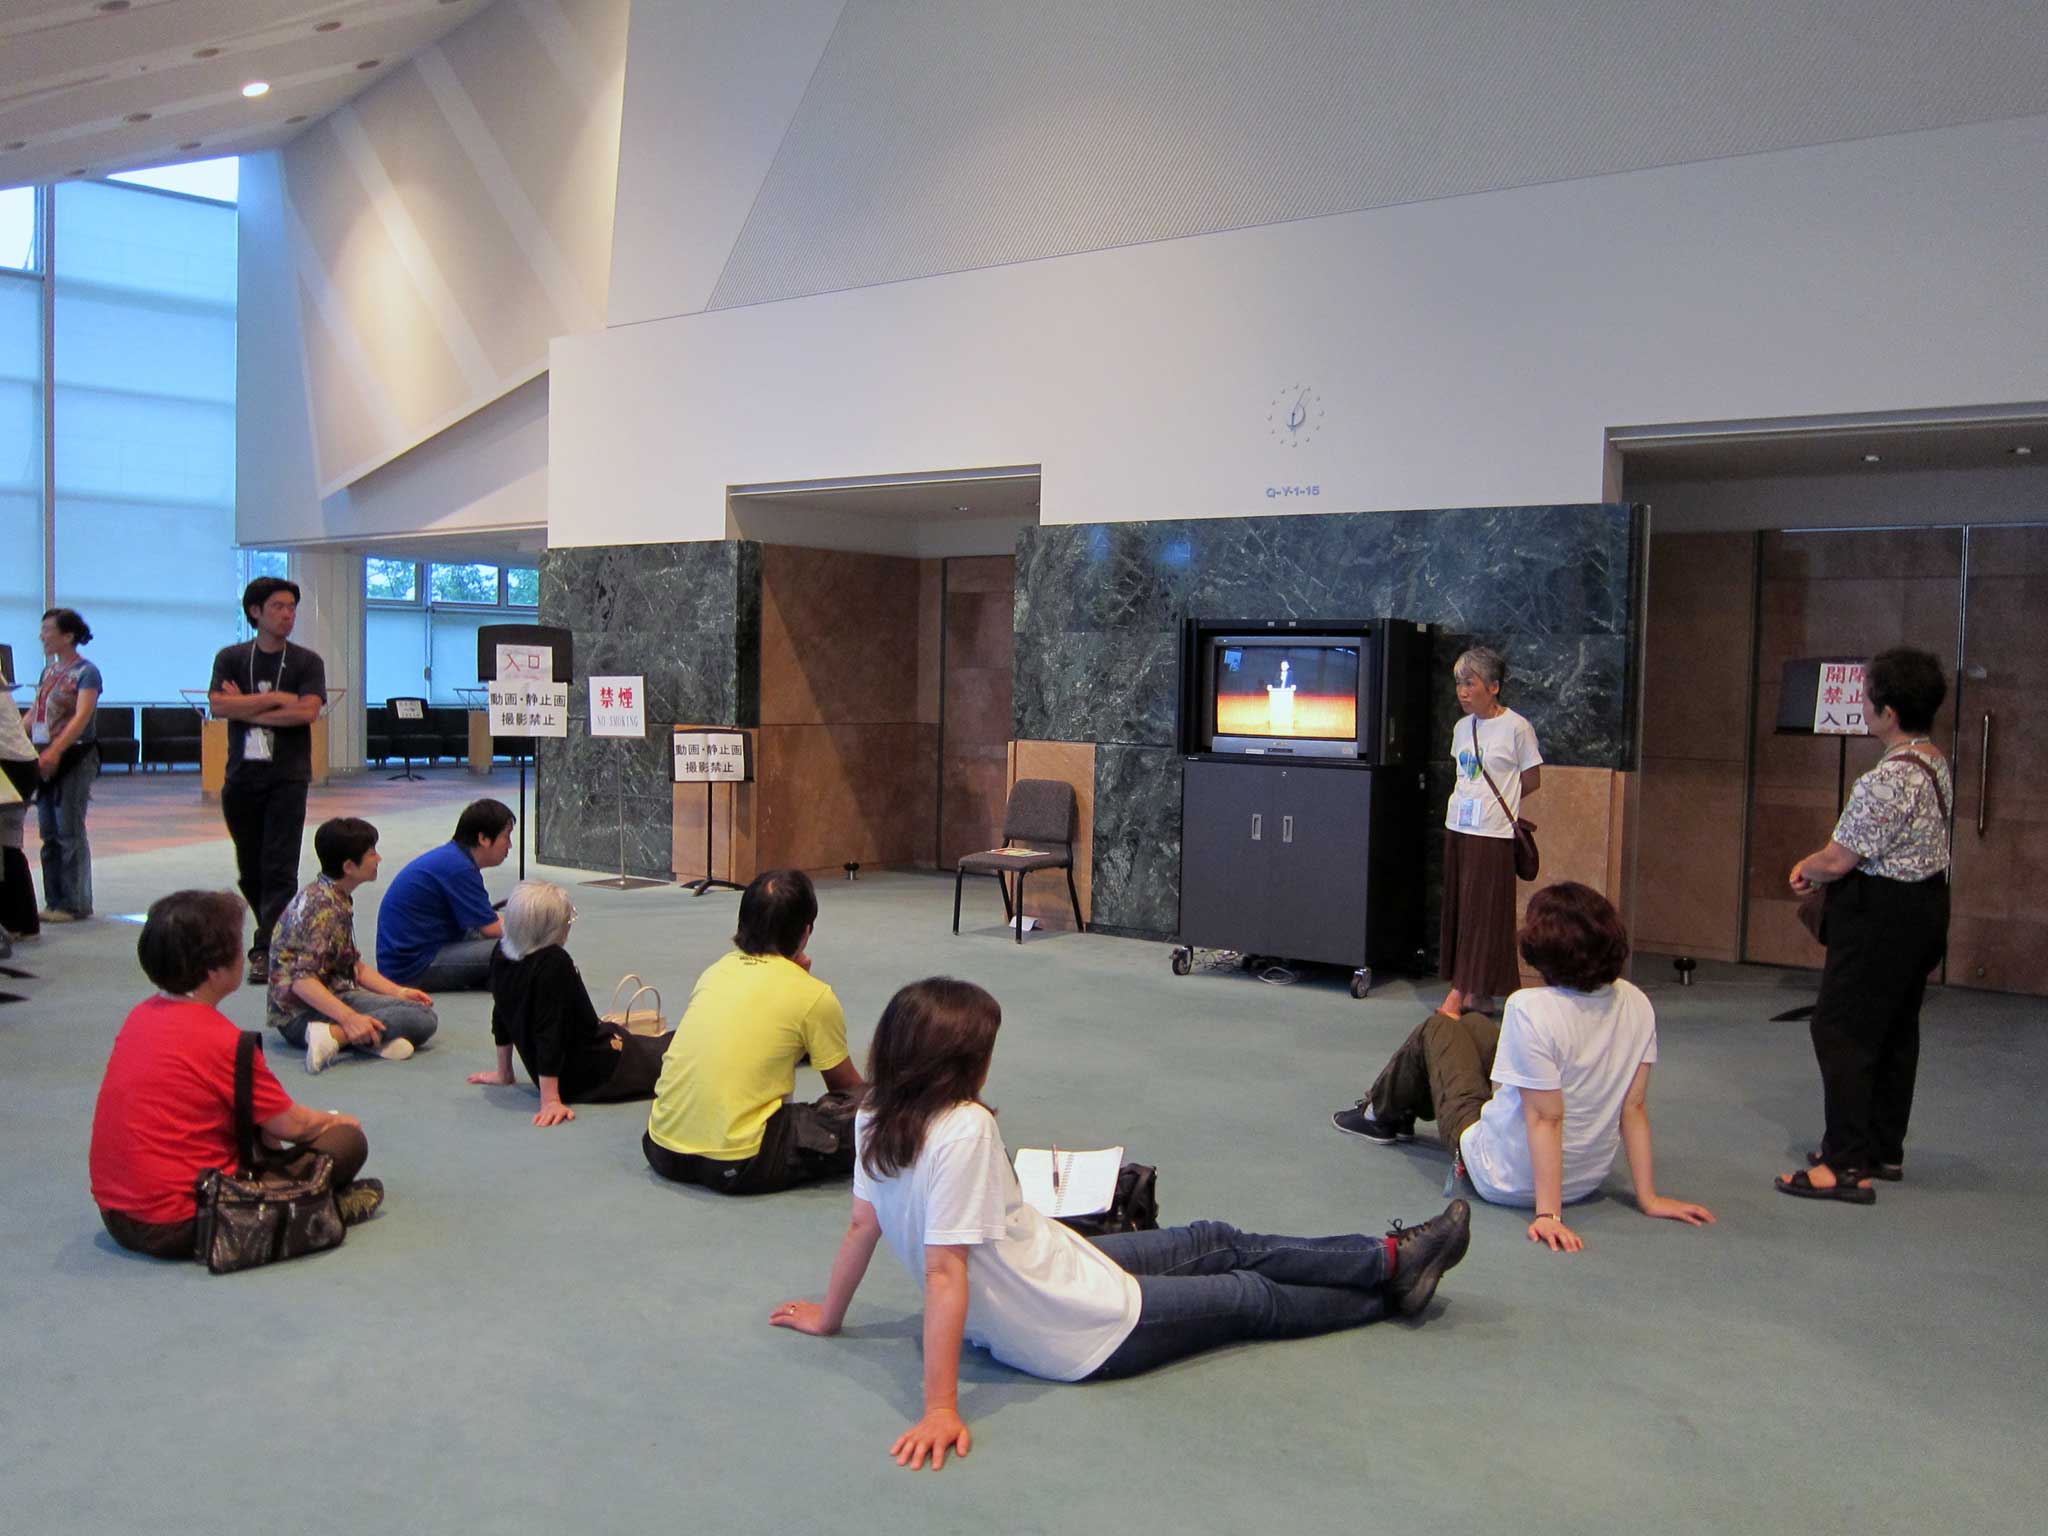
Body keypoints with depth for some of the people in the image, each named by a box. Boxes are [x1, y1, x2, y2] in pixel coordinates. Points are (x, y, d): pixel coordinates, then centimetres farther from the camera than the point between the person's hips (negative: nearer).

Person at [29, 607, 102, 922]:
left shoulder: (86, 672, -8)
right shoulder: (49, 671, 14)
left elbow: (82, 717, -19)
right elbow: (34, 713, 16)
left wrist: (55, 751, -30)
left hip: (74, 758, -7)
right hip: (45, 759, 7)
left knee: (70, 833, -4)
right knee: (49, 834, 9)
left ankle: (75, 904, 2)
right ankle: (54, 902, 16)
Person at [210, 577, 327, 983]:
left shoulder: (307, 662, 2)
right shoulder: (231, 658, 7)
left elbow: (307, 711, -14)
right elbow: (218, 706, -9)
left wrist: (246, 707, -9)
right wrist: (276, 698, -12)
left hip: (287, 778, -3)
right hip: (242, 777, 3)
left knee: (279, 869, -8)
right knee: (250, 871, 11)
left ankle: (266, 950, -6)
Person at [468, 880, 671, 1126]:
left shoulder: (502, 956, -4)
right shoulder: (554, 964, -28)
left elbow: (501, 1018, 7)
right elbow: (549, 1033, -30)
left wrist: (504, 1073, 19)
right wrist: (551, 1100, -28)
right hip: (594, 1073, -8)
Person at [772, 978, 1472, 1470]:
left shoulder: (876, 1123, -7)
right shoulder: (963, 1131, -33)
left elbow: (863, 1226, 2)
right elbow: (944, 1273, -34)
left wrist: (829, 1315, 17)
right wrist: (940, 1409, -32)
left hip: (1051, 1270, 9)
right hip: (1084, 1336, -8)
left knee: (1217, 1242, 18)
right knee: (1251, 1295, 13)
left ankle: (1389, 1257, 33)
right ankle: (1391, 1289, 37)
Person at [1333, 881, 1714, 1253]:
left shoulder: (1531, 1009, -30)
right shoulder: (1636, 1004, -11)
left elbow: (1547, 1118, -29)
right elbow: (1635, 1107, -7)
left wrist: (1548, 1213, -24)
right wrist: (1649, 1197, -1)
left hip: (1505, 1180, -6)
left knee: (1437, 1029, 15)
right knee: (1472, 1025, 24)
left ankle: (1380, 1113, 44)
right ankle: (1401, 1115, 52)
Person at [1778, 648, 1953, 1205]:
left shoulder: (1890, 779, -25)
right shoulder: (1935, 763, 7)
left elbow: (1839, 861, -21)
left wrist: (1806, 869, 0)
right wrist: (1817, 865, 5)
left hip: (1882, 915, -10)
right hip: (1924, 905, 10)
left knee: (1842, 1032, -4)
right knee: (1895, 1032, 17)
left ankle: (1847, 1165, -2)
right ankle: (1884, 1149, 28)